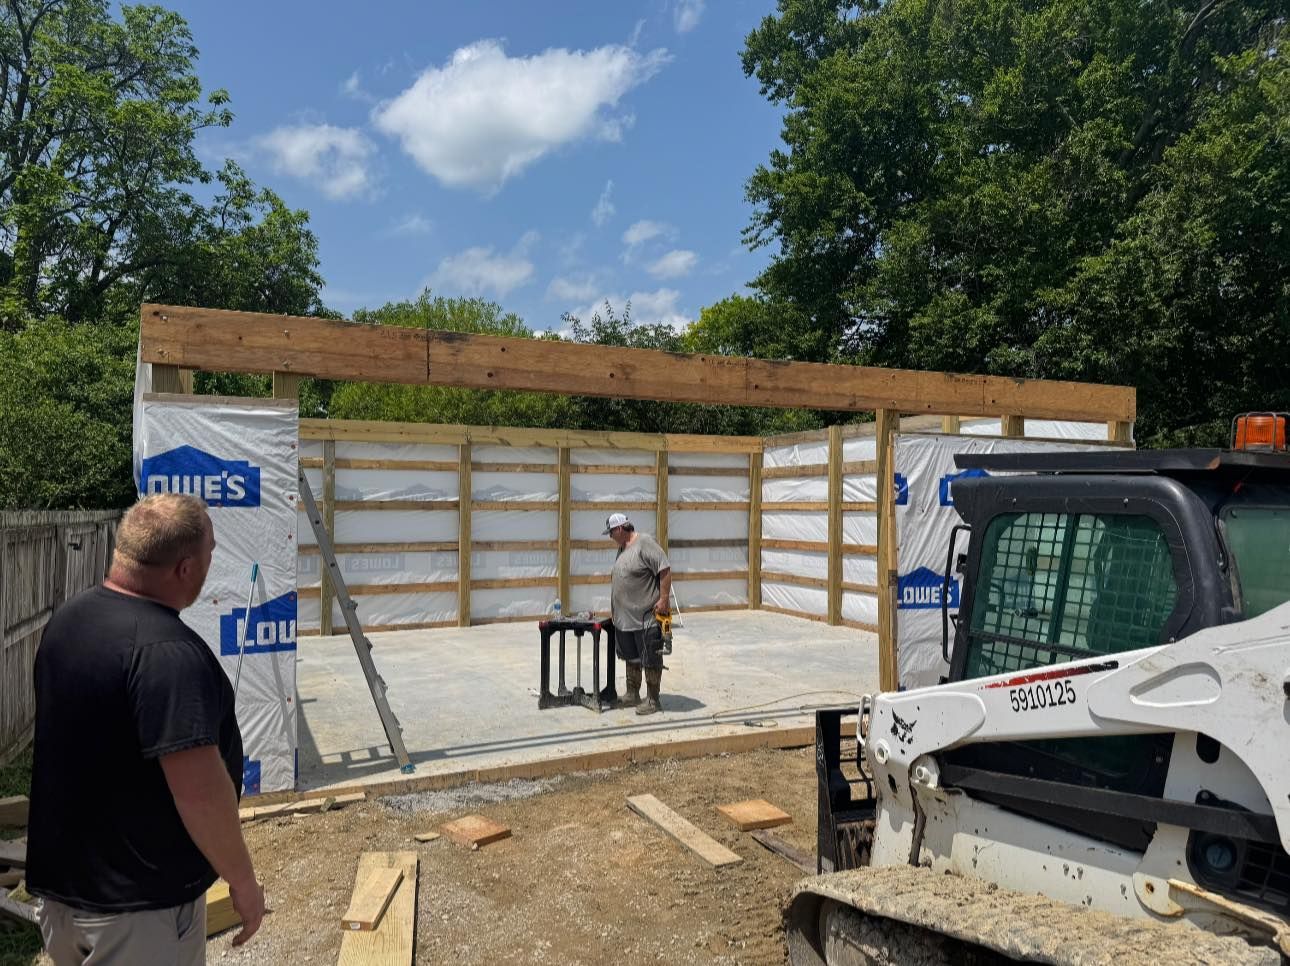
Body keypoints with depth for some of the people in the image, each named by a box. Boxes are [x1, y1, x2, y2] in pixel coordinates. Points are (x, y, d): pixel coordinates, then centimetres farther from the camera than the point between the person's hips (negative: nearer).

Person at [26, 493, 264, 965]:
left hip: (58, 877, 9)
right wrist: (242, 880, -17)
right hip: (140, 902, -8)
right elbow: (199, 789, -30)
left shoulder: (67, 617, -1)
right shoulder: (168, 651, -30)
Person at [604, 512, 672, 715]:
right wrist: (614, 608, 23)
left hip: (646, 618, -9)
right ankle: (632, 695, 30)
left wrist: (664, 599, -22)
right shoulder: (622, 548, 14)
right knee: (631, 657, 18)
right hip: (625, 618, 9)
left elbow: (665, 570, -19)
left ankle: (653, 700, 8)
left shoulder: (645, 543, -14)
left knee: (650, 660, 0)